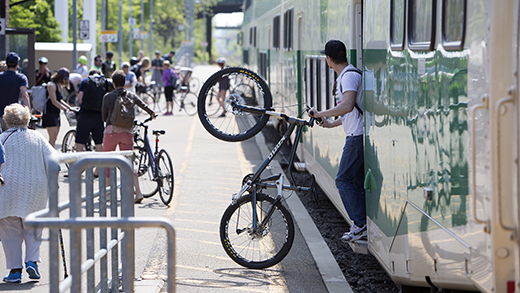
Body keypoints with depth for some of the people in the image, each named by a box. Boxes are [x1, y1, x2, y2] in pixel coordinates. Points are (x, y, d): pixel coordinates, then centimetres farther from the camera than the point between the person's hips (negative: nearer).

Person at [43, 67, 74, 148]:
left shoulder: (59, 86, 15)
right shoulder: (51, 85, -14)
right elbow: (54, 101, -22)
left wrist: (70, 107, 13)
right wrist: (65, 109, -26)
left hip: (56, 114, 10)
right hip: (50, 114, -10)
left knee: (54, 139, 9)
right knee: (52, 138, -14)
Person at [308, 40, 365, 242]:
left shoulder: (349, 76, -15)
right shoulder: (346, 75, 18)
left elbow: (348, 106, -30)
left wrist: (320, 114, -23)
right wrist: (332, 124, 30)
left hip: (358, 136, -10)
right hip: (357, 135, 10)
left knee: (343, 180, -7)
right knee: (357, 182, 11)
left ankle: (360, 225, -9)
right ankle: (365, 227, 12)